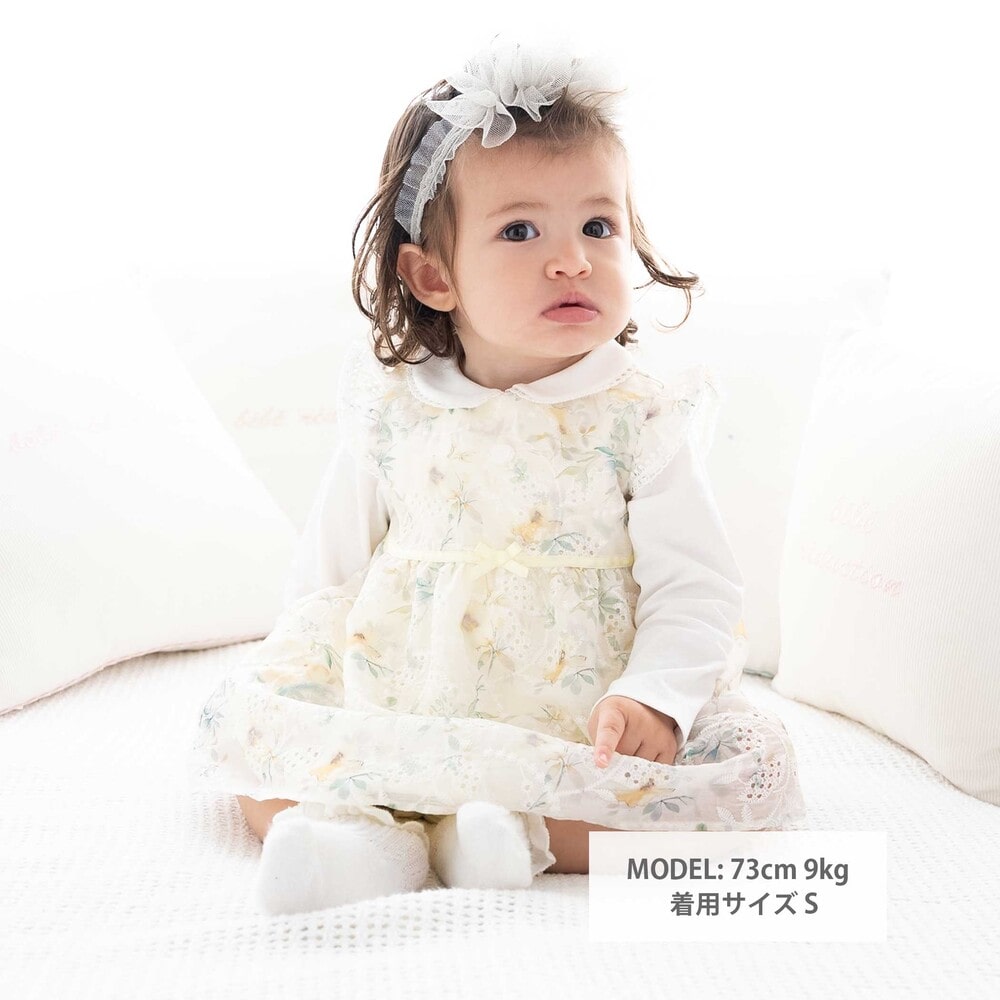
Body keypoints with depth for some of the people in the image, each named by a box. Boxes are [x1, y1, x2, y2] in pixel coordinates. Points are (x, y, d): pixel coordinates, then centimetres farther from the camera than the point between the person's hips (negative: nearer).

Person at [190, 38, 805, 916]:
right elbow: (328, 578, 9)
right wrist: (293, 677, -4)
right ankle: (364, 837, -27)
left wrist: (654, 696, -23)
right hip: (392, 709, 2)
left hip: (587, 734, -2)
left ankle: (527, 830, -25)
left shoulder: (644, 418, -4)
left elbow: (695, 587, -7)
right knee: (235, 716, -7)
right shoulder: (392, 413, 1)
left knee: (755, 763, -21)